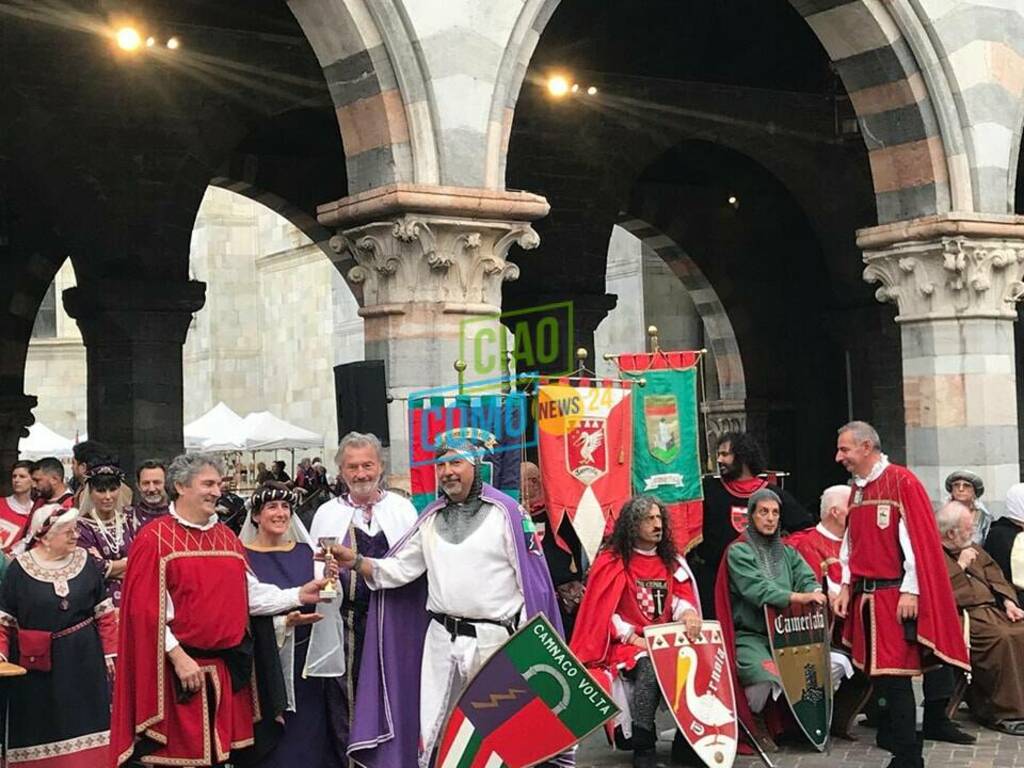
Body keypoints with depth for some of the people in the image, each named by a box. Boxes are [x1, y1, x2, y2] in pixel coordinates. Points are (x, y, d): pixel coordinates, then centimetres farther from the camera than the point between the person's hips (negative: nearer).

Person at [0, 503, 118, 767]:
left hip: (83, 659, 2)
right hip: (38, 664, -2)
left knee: (84, 723, 5)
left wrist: (110, 652, 1)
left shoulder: (85, 561, 1)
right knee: (42, 728, 6)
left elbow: (104, 612, 5)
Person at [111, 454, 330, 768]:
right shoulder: (155, 538, -7)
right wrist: (177, 656, -18)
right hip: (180, 668, -6)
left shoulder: (226, 537, 13)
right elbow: (147, 609, -13)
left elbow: (249, 594, 11)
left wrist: (298, 595, 0)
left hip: (228, 667, 6)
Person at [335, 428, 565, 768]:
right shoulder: (430, 519, 10)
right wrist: (355, 561, -10)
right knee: (432, 734, 9)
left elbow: (533, 581, -6)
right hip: (441, 638, 5)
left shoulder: (506, 512, -6)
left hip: (494, 639, -5)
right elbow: (398, 570, 7)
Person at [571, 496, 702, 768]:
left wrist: (688, 614, -19)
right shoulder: (612, 562, 0)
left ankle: (687, 742, -14)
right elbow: (604, 611, -4)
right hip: (625, 643, -4)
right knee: (649, 666, -36)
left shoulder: (672, 561, 15)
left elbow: (682, 598, 6)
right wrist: (634, 638, -15)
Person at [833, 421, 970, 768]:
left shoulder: (903, 482, -9)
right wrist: (846, 586, 13)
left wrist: (910, 591, -17)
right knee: (877, 671, 10)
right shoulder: (856, 489, 14)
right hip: (865, 595, 7)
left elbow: (919, 539, -14)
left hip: (895, 594, -7)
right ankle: (892, 740, 22)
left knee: (894, 674, -8)